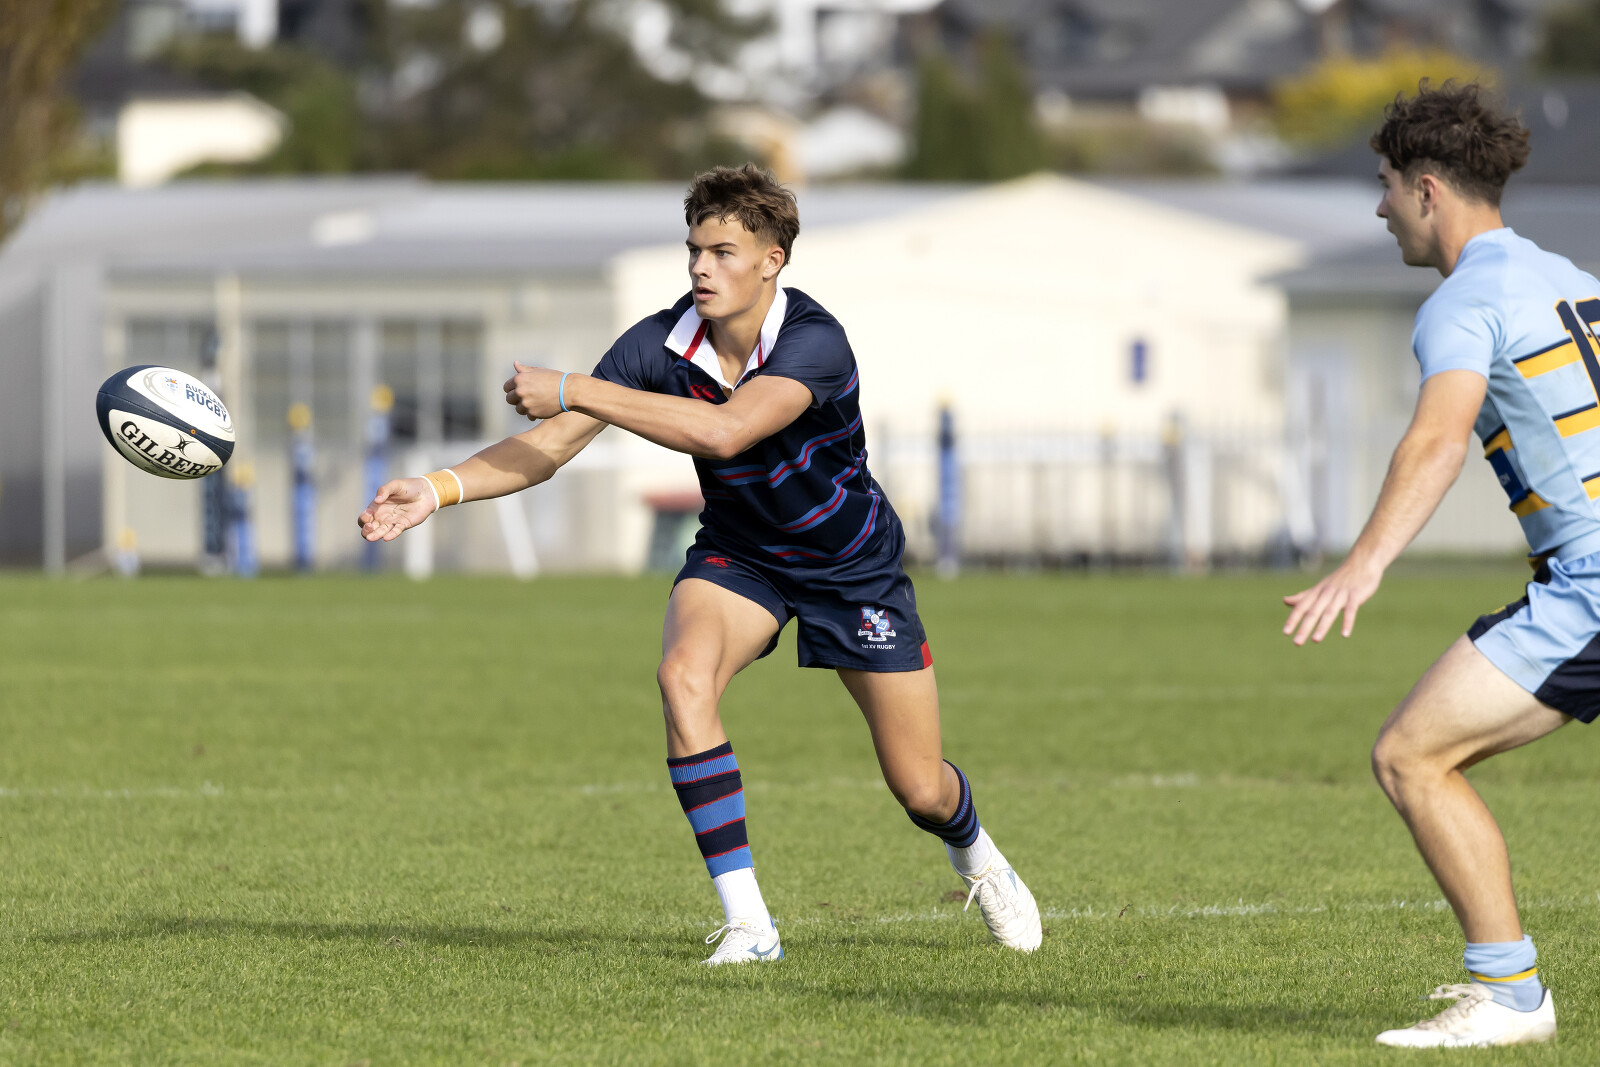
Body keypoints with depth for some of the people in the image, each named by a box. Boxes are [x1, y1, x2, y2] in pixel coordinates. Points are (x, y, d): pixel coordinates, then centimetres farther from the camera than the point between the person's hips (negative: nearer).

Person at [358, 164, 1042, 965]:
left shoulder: (814, 342, -32)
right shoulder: (663, 343, -19)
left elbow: (724, 430, -48)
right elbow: (549, 446, -18)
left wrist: (571, 390, -48)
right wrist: (437, 491, -33)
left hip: (853, 563, -3)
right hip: (737, 555, 3)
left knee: (919, 788, 2)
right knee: (684, 677, -30)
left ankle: (976, 855, 42)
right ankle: (746, 922, -24)